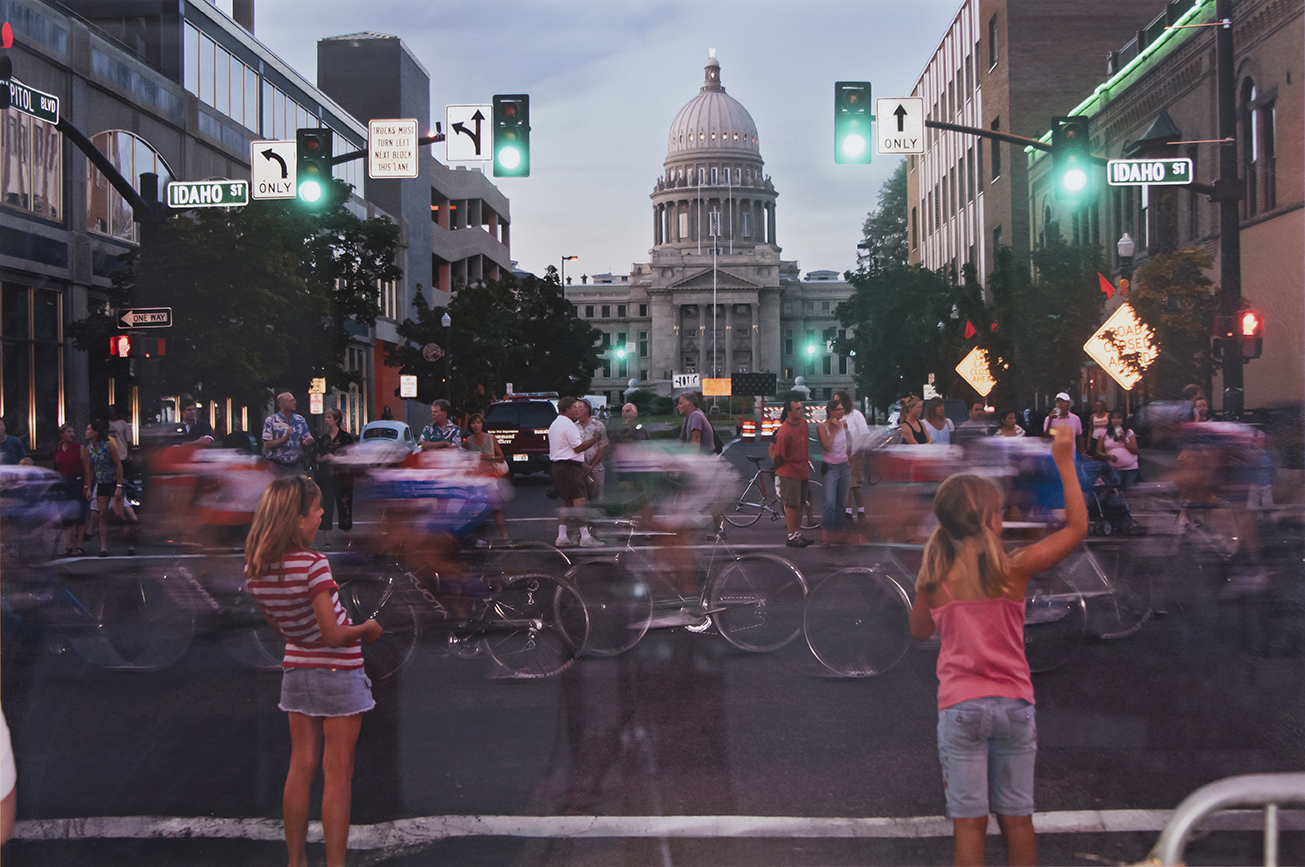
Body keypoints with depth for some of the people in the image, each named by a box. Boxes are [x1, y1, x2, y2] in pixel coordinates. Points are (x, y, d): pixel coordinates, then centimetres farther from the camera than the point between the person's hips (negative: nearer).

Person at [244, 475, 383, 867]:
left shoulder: (255, 569, -2)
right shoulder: (313, 564, -24)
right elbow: (333, 634, -22)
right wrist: (366, 628, -5)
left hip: (296, 669, 6)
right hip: (337, 672, -6)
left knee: (300, 768, 14)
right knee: (337, 774, 2)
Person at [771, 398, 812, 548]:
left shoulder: (803, 422, 3)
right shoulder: (784, 433, -25)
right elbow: (777, 456, -17)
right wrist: (777, 468, -1)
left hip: (803, 471, 8)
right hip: (789, 473, -8)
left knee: (800, 504, 14)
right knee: (792, 505, -3)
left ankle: (798, 533, 23)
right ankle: (791, 537, 3)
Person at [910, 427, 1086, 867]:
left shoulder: (934, 577, -5)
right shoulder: (1014, 568, -9)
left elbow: (919, 631, 13)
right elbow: (1077, 526, 2)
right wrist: (1064, 462, 5)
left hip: (960, 708, 0)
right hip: (1013, 706, 0)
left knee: (969, 822, 2)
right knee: (1017, 819, 12)